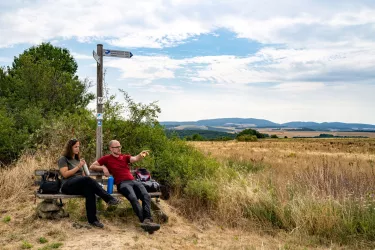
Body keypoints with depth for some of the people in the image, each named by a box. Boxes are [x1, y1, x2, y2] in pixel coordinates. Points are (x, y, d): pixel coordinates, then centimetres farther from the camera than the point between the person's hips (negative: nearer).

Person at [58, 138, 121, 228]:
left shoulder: (78, 159, 27)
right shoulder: (63, 159, 7)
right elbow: (65, 174, -9)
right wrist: (78, 167, -9)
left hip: (80, 185, 5)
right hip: (68, 186, -5)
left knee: (89, 190, -34)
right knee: (87, 180, -36)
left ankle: (92, 219, -39)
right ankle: (109, 199, -42)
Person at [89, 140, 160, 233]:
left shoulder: (125, 157, 25)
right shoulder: (107, 158, 17)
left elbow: (135, 159, 3)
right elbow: (92, 167, 18)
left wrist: (141, 155, -21)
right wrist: (103, 167, 0)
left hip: (133, 181, 4)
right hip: (122, 183, -4)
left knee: (146, 196, -26)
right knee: (133, 198, -34)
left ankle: (147, 220, -39)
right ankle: (144, 221, -41)